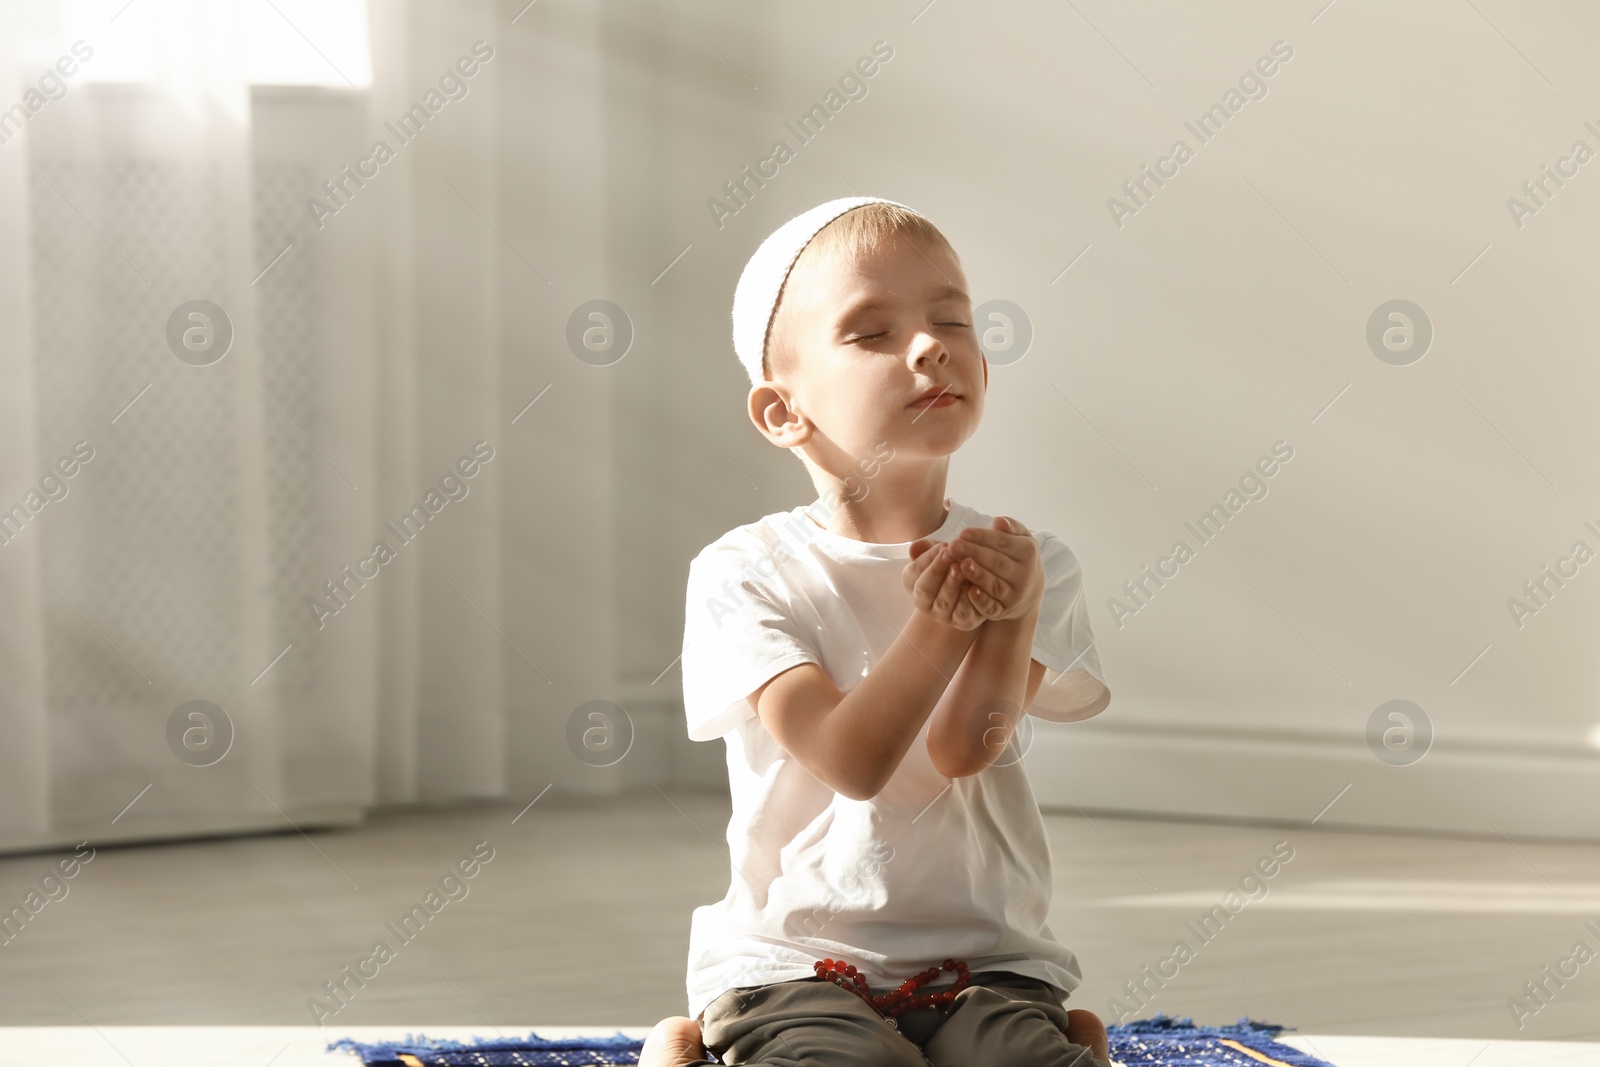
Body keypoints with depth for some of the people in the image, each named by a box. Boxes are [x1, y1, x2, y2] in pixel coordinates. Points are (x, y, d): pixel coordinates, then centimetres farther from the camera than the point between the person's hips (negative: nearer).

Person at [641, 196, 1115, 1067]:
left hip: (988, 956, 2)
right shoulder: (746, 573, -5)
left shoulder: (1027, 563, 3)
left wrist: (1010, 611, -25)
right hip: (798, 962, -2)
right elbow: (850, 759, -17)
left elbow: (963, 750, -10)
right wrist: (943, 620, -26)